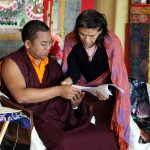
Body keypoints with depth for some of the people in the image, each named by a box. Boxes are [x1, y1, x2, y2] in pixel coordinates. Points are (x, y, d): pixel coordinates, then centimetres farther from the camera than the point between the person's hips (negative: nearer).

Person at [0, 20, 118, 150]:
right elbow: (21, 96, -17)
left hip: (65, 117, 5)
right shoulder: (12, 63, -1)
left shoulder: (53, 63, 18)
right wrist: (58, 90, -17)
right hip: (38, 121, -5)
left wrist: (73, 103, -3)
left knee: (107, 137, -16)